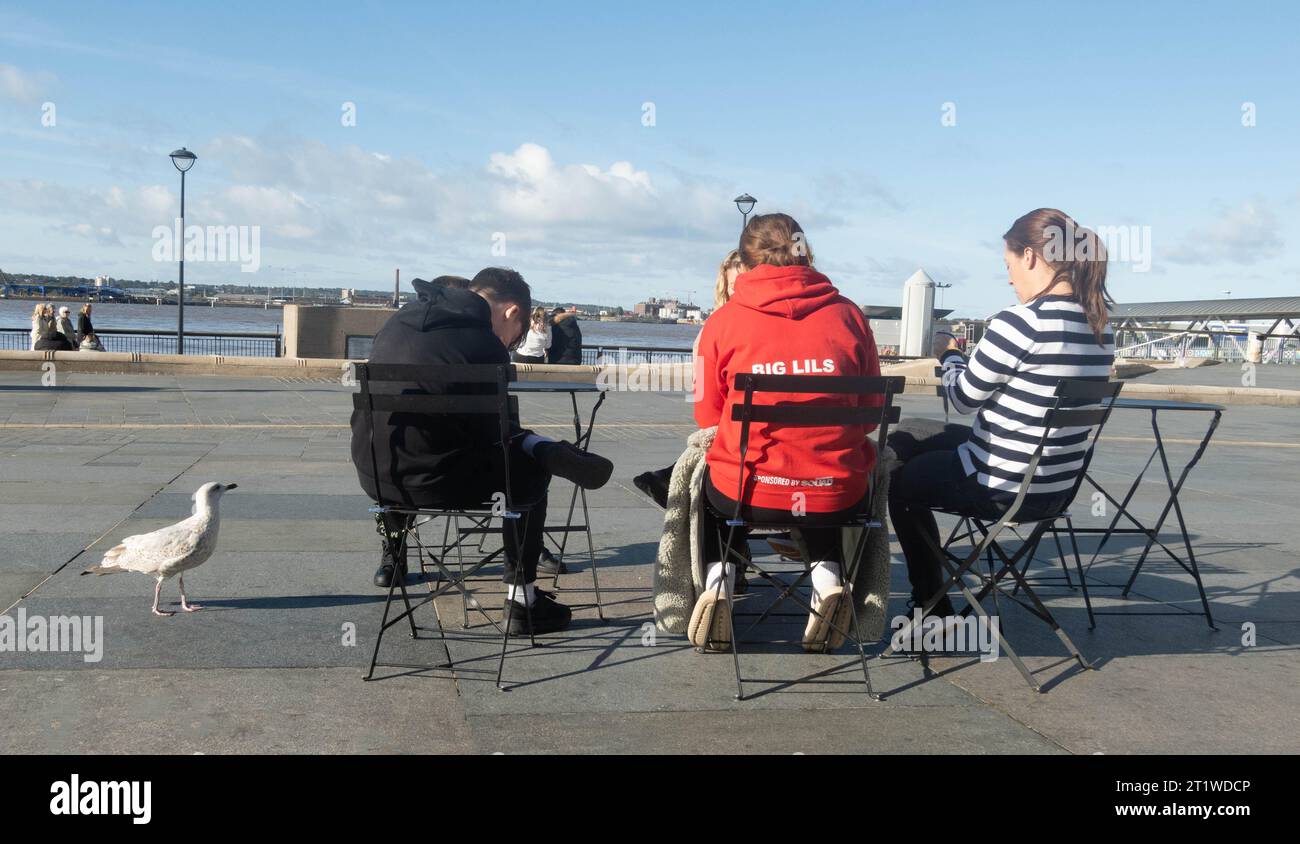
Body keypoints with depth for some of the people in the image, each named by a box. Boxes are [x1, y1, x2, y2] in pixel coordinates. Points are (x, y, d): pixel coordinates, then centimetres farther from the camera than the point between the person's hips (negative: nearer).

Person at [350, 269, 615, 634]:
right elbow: (496, 430, -6)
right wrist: (550, 449, 9)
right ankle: (521, 599, 11)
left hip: (373, 475, 7)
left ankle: (392, 557, 49)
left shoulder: (400, 318, 9)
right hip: (433, 482, -7)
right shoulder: (485, 346, -13)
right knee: (531, 469, 12)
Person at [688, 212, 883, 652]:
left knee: (709, 478, 34)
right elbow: (870, 412, 7)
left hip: (746, 494, -1)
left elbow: (707, 414, 7)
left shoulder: (723, 320, -3)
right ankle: (826, 575, 13)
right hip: (837, 497, 1)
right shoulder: (848, 314, 0)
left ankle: (718, 575, 11)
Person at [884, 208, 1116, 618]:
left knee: (900, 478, 22)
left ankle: (933, 608, 32)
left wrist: (952, 367, 11)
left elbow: (964, 398, -10)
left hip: (1000, 488, -8)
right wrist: (969, 368, 15)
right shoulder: (1101, 327, 2)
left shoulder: (1020, 322, -23)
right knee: (908, 433, 24)